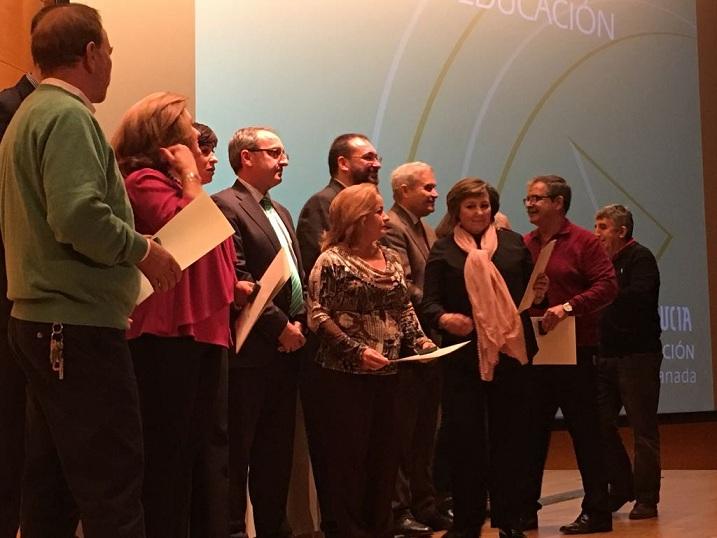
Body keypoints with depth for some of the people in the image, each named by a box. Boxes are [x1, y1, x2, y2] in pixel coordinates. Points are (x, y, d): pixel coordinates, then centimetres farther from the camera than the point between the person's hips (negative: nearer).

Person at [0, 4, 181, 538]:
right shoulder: (68, 115, -13)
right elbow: (80, 217, -25)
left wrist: (114, 294, 18)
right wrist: (143, 250, -11)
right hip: (78, 327, -10)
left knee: (50, 482, 13)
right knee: (112, 486, -7)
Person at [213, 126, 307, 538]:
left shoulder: (280, 212, 20)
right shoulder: (225, 206, -9)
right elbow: (237, 281, -17)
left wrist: (299, 322, 3)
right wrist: (280, 326, -14)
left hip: (286, 348, 9)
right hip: (250, 349, -9)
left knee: (277, 449, 13)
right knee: (238, 449, -2)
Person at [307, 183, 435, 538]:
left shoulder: (390, 258, 12)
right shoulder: (333, 260, -8)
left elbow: (404, 307, 17)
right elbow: (318, 316, -13)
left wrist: (418, 339, -1)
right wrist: (357, 351, -20)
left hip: (387, 372, 6)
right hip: (346, 374, -6)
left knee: (385, 454, 9)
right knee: (349, 455, 0)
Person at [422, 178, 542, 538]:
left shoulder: (513, 243, 9)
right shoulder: (443, 250, 3)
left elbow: (528, 289, 16)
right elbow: (429, 303, -3)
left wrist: (539, 294, -7)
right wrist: (444, 318, -24)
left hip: (510, 353, 2)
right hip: (464, 356, -2)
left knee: (509, 437, 6)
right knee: (465, 440, 0)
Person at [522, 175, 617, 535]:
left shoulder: (583, 242, -4)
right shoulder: (524, 246, 9)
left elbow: (607, 286, -13)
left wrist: (568, 307, -23)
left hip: (575, 353, -5)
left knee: (585, 434, 1)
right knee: (531, 434, 9)